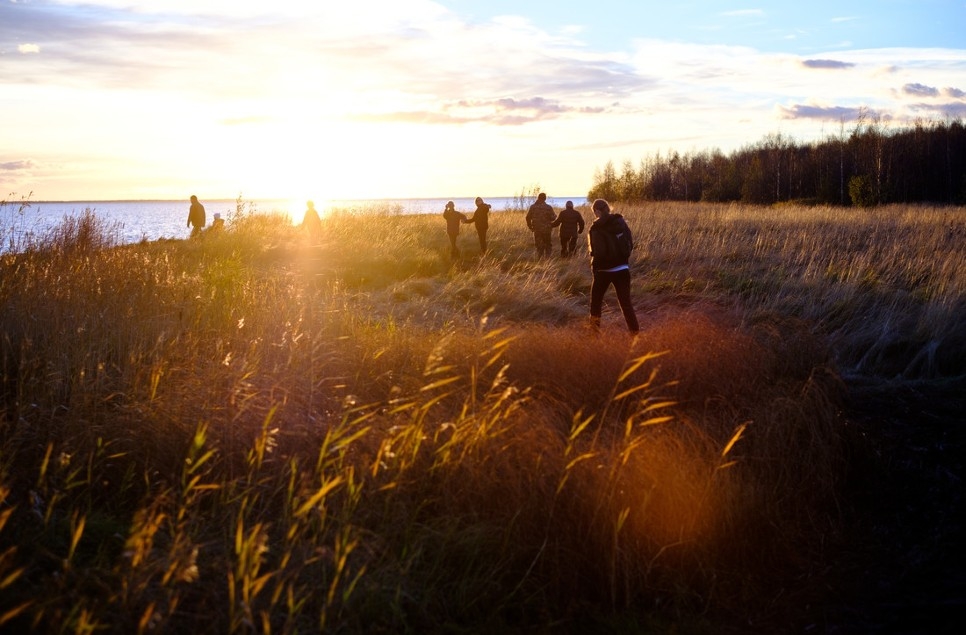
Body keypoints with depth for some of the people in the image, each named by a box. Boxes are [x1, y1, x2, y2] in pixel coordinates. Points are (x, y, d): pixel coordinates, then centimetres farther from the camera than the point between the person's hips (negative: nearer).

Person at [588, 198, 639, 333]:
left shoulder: (596, 228, -13)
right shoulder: (621, 222, 2)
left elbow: (598, 252, -18)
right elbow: (630, 243, 4)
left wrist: (594, 266, -1)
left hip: (604, 270, -4)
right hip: (622, 268, 4)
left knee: (596, 300, 18)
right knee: (625, 302, 4)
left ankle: (594, 328, 27)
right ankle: (635, 331, -4)